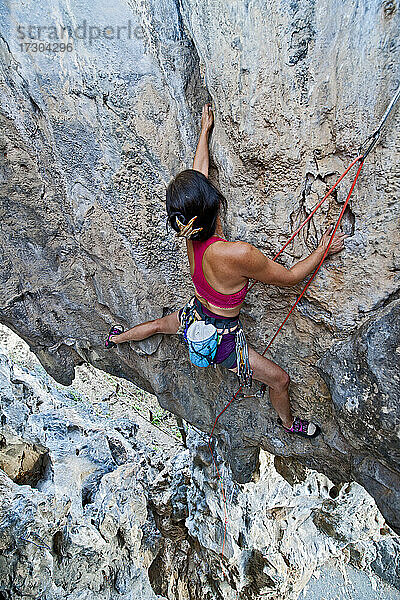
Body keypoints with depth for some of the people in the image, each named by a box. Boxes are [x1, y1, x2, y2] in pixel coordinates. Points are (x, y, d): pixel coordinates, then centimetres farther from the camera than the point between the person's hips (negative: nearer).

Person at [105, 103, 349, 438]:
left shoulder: (191, 236, -18)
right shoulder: (238, 253, -38)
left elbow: (198, 173, -2)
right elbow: (288, 278, -21)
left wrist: (205, 130, 10)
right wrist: (324, 249, -11)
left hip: (193, 318, 6)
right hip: (220, 338, -5)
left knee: (158, 325, 37)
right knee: (280, 379, 16)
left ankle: (116, 339, 66)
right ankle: (288, 423, 45)